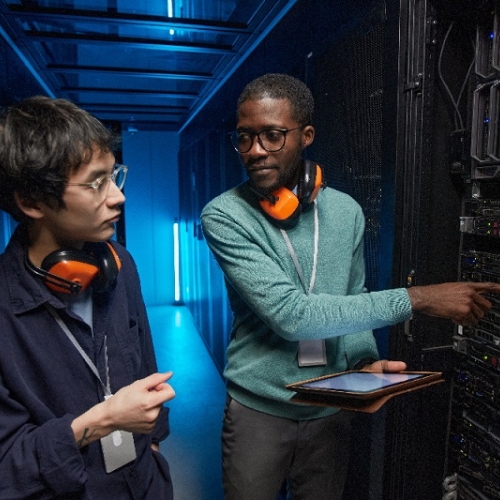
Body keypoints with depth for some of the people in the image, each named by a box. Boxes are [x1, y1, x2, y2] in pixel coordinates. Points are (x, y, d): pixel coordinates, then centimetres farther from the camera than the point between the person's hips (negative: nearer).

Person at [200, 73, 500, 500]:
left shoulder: (345, 211, -2)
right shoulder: (224, 216, -17)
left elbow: (351, 305, 8)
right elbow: (289, 314, -26)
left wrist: (365, 361, -12)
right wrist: (417, 299, -23)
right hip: (258, 409, -3)